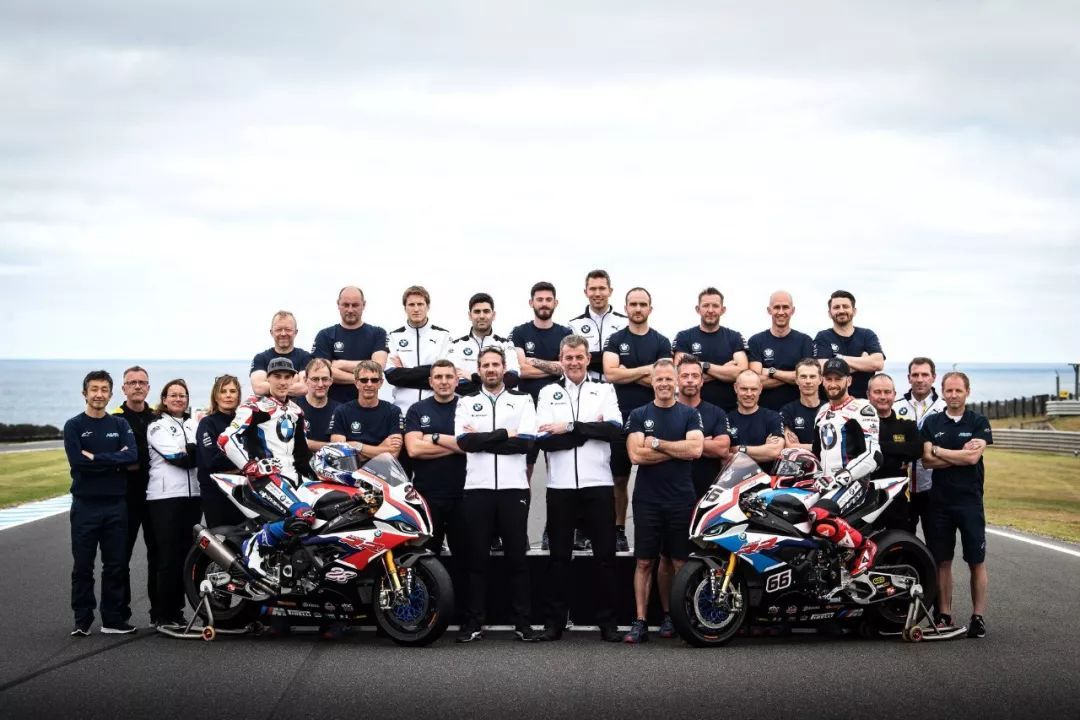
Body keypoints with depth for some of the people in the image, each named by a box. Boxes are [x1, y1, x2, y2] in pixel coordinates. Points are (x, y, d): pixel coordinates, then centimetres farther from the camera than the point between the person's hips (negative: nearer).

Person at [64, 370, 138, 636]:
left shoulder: (120, 424, 9)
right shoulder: (74, 426, 1)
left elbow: (132, 456, -9)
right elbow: (77, 461, -14)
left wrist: (95, 458, -16)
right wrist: (114, 460, -13)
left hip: (116, 504, 2)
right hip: (85, 505, -2)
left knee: (116, 565, 5)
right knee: (83, 565, 2)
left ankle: (113, 619, 12)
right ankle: (82, 620, 10)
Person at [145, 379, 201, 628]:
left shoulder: (194, 425, 20)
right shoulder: (157, 427, 3)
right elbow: (175, 457, -11)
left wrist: (186, 452, -11)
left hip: (192, 495, 5)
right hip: (165, 496, -5)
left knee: (186, 555, 5)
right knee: (168, 557, -8)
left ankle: (176, 610, 12)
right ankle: (161, 614, -3)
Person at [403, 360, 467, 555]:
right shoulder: (417, 410, 6)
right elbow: (414, 449, -9)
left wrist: (436, 438, -10)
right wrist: (456, 445, -9)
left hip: (461, 494, 0)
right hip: (426, 494, 0)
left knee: (465, 552, 5)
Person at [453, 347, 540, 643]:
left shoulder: (522, 401, 8)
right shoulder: (467, 402, 10)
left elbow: (525, 443, -7)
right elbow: (464, 441, -7)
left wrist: (481, 439, -8)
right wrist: (505, 435, -9)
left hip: (513, 488, 0)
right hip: (477, 488, 1)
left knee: (516, 557, 3)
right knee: (476, 558, 4)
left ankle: (522, 623, 8)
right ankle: (474, 623, 9)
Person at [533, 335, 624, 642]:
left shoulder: (604, 390, 9)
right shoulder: (548, 393, 9)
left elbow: (615, 429, -9)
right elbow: (544, 439, -4)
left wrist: (569, 427, -13)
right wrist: (590, 430, -9)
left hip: (598, 484, 0)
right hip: (560, 486, 1)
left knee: (605, 555, 2)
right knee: (559, 556, 6)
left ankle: (607, 621, 9)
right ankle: (555, 622, 12)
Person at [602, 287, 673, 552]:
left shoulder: (661, 343, 7)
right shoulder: (615, 340, 8)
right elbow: (610, 373, -8)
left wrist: (626, 373, -7)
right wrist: (646, 370, -7)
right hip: (621, 416, 1)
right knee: (619, 478, 5)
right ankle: (618, 530, 13)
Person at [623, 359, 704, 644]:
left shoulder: (690, 414, 7)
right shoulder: (638, 415, 7)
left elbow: (695, 449, -10)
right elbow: (636, 455, -7)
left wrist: (656, 443, -8)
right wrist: (678, 450, -7)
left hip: (681, 500, 0)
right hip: (647, 500, 0)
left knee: (680, 562, 2)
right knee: (644, 562, 1)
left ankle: (672, 616, 12)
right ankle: (640, 622, 2)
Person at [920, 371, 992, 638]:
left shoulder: (979, 423, 2)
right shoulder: (931, 422, 7)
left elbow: (973, 457, -13)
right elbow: (927, 461, -4)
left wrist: (938, 450, -5)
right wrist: (960, 455, -12)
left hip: (970, 499, -2)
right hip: (939, 500, 2)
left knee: (976, 561, 0)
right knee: (942, 561, 6)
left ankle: (978, 616, 6)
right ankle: (944, 615, 12)